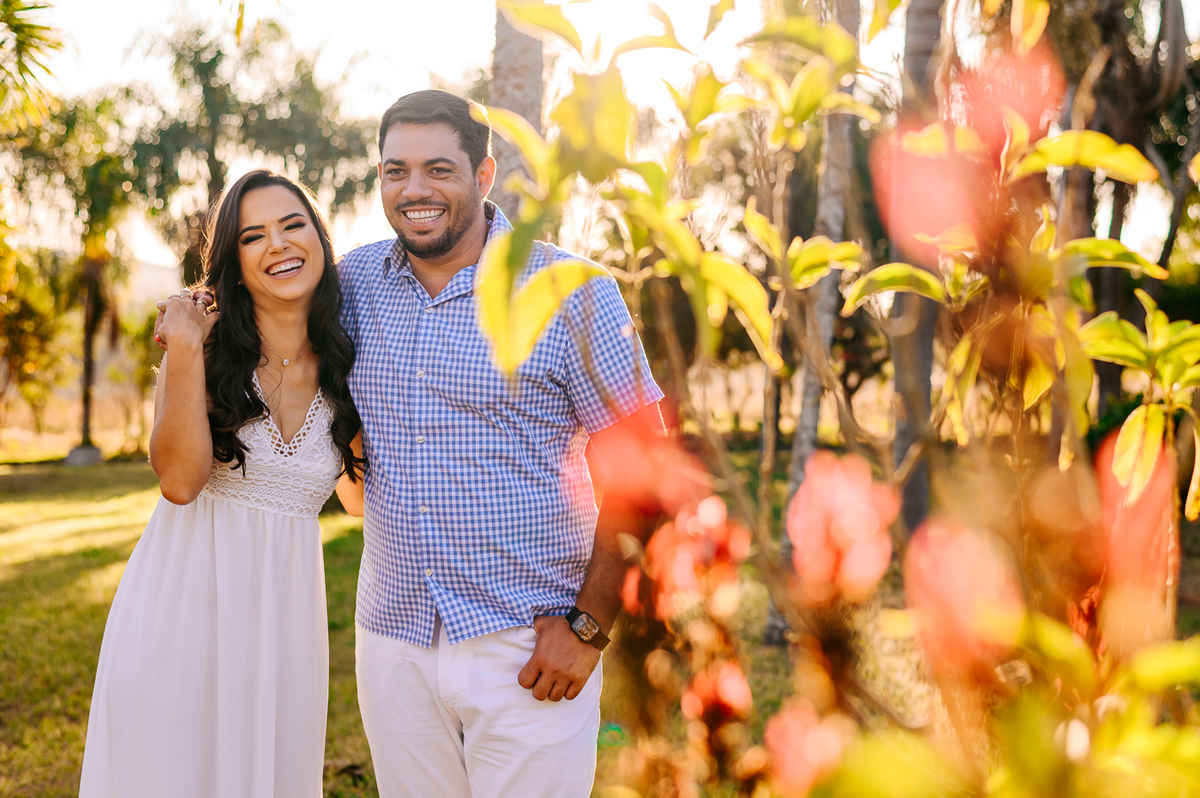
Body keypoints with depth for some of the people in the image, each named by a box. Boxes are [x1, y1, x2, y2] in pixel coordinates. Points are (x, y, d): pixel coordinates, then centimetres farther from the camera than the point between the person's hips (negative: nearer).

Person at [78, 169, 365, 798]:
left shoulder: (344, 367, 3)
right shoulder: (205, 351, -5)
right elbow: (180, 480, -17)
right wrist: (185, 350, -19)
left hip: (283, 611, 2)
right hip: (182, 598, -2)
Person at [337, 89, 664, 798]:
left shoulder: (570, 291, -7)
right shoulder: (358, 281, 5)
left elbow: (639, 465, -7)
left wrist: (590, 627, -12)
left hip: (529, 652, -4)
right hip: (392, 641, 4)